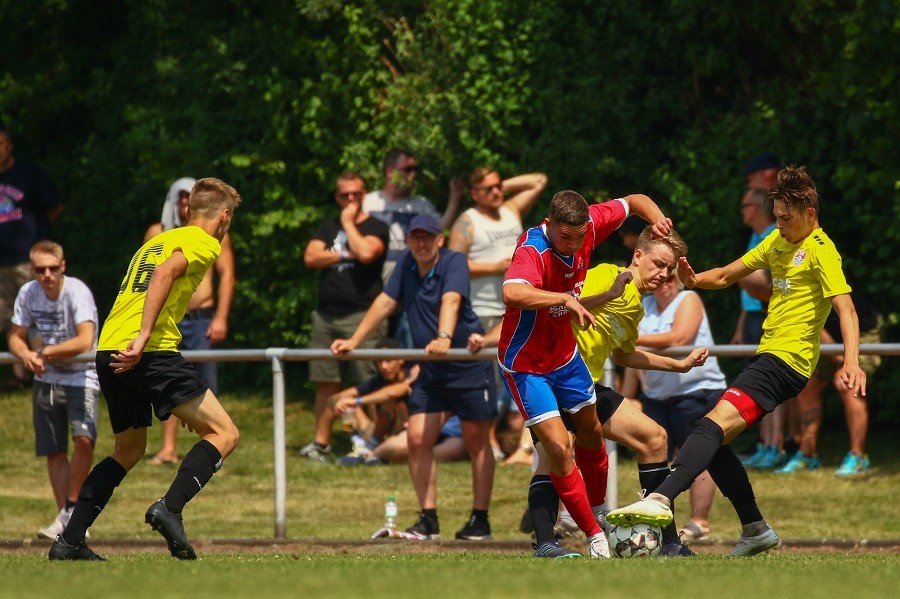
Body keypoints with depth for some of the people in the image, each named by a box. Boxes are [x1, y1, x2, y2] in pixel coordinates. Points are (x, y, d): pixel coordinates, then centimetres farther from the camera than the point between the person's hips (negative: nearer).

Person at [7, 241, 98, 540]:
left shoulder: (77, 292, -21)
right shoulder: (28, 293, -4)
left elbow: (85, 341, -32)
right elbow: (15, 338, 6)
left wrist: (45, 352, -22)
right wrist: (27, 355, -17)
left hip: (81, 377, -5)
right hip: (46, 379, 5)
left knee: (84, 438, -25)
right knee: (54, 452, 6)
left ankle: (70, 508, -11)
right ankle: (66, 522, 15)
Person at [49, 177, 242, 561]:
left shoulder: (156, 241, 28)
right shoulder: (204, 243, 3)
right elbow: (165, 274, -15)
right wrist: (144, 338, -22)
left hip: (108, 351, 8)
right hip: (153, 352, -8)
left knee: (129, 450, 23)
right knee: (223, 433, -2)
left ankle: (70, 540, 16)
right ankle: (170, 508, -21)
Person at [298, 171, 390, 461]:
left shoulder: (375, 228, 3)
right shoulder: (328, 227, 19)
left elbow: (365, 253, -17)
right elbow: (310, 257, 5)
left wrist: (349, 223, -5)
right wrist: (344, 255, -4)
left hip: (362, 315, -5)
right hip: (327, 315, 5)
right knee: (326, 382, 7)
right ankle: (321, 442, 12)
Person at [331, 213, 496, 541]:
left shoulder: (454, 262, -15)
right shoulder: (406, 263, 2)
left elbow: (451, 301, -32)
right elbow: (384, 303, 7)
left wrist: (444, 338, -50)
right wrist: (354, 341, 1)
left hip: (469, 366, -6)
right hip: (431, 372, 6)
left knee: (476, 443, 4)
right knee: (418, 439, -5)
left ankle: (480, 520, 11)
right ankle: (428, 520, 1)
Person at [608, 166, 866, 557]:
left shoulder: (820, 251, -9)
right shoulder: (778, 241, 17)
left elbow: (846, 308, -20)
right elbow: (728, 275, 23)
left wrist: (851, 362, -35)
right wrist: (695, 280, 0)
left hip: (786, 361, -10)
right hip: (768, 355, 10)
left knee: (713, 425, -25)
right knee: (715, 441, 7)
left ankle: (661, 499, -40)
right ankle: (755, 529, 13)